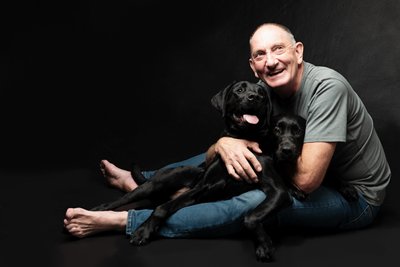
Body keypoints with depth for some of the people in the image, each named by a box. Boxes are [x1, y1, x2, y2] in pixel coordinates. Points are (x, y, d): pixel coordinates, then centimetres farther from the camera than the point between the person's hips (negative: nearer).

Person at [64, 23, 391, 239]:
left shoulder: (326, 87, -29)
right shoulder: (265, 91, -8)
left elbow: (306, 179, -35)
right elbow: (214, 154, -7)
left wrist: (256, 144, -20)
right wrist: (225, 144, -32)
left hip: (356, 196, -7)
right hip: (315, 177, 7)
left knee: (256, 202, -31)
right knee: (225, 153, 9)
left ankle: (120, 220, -26)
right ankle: (138, 181, 22)